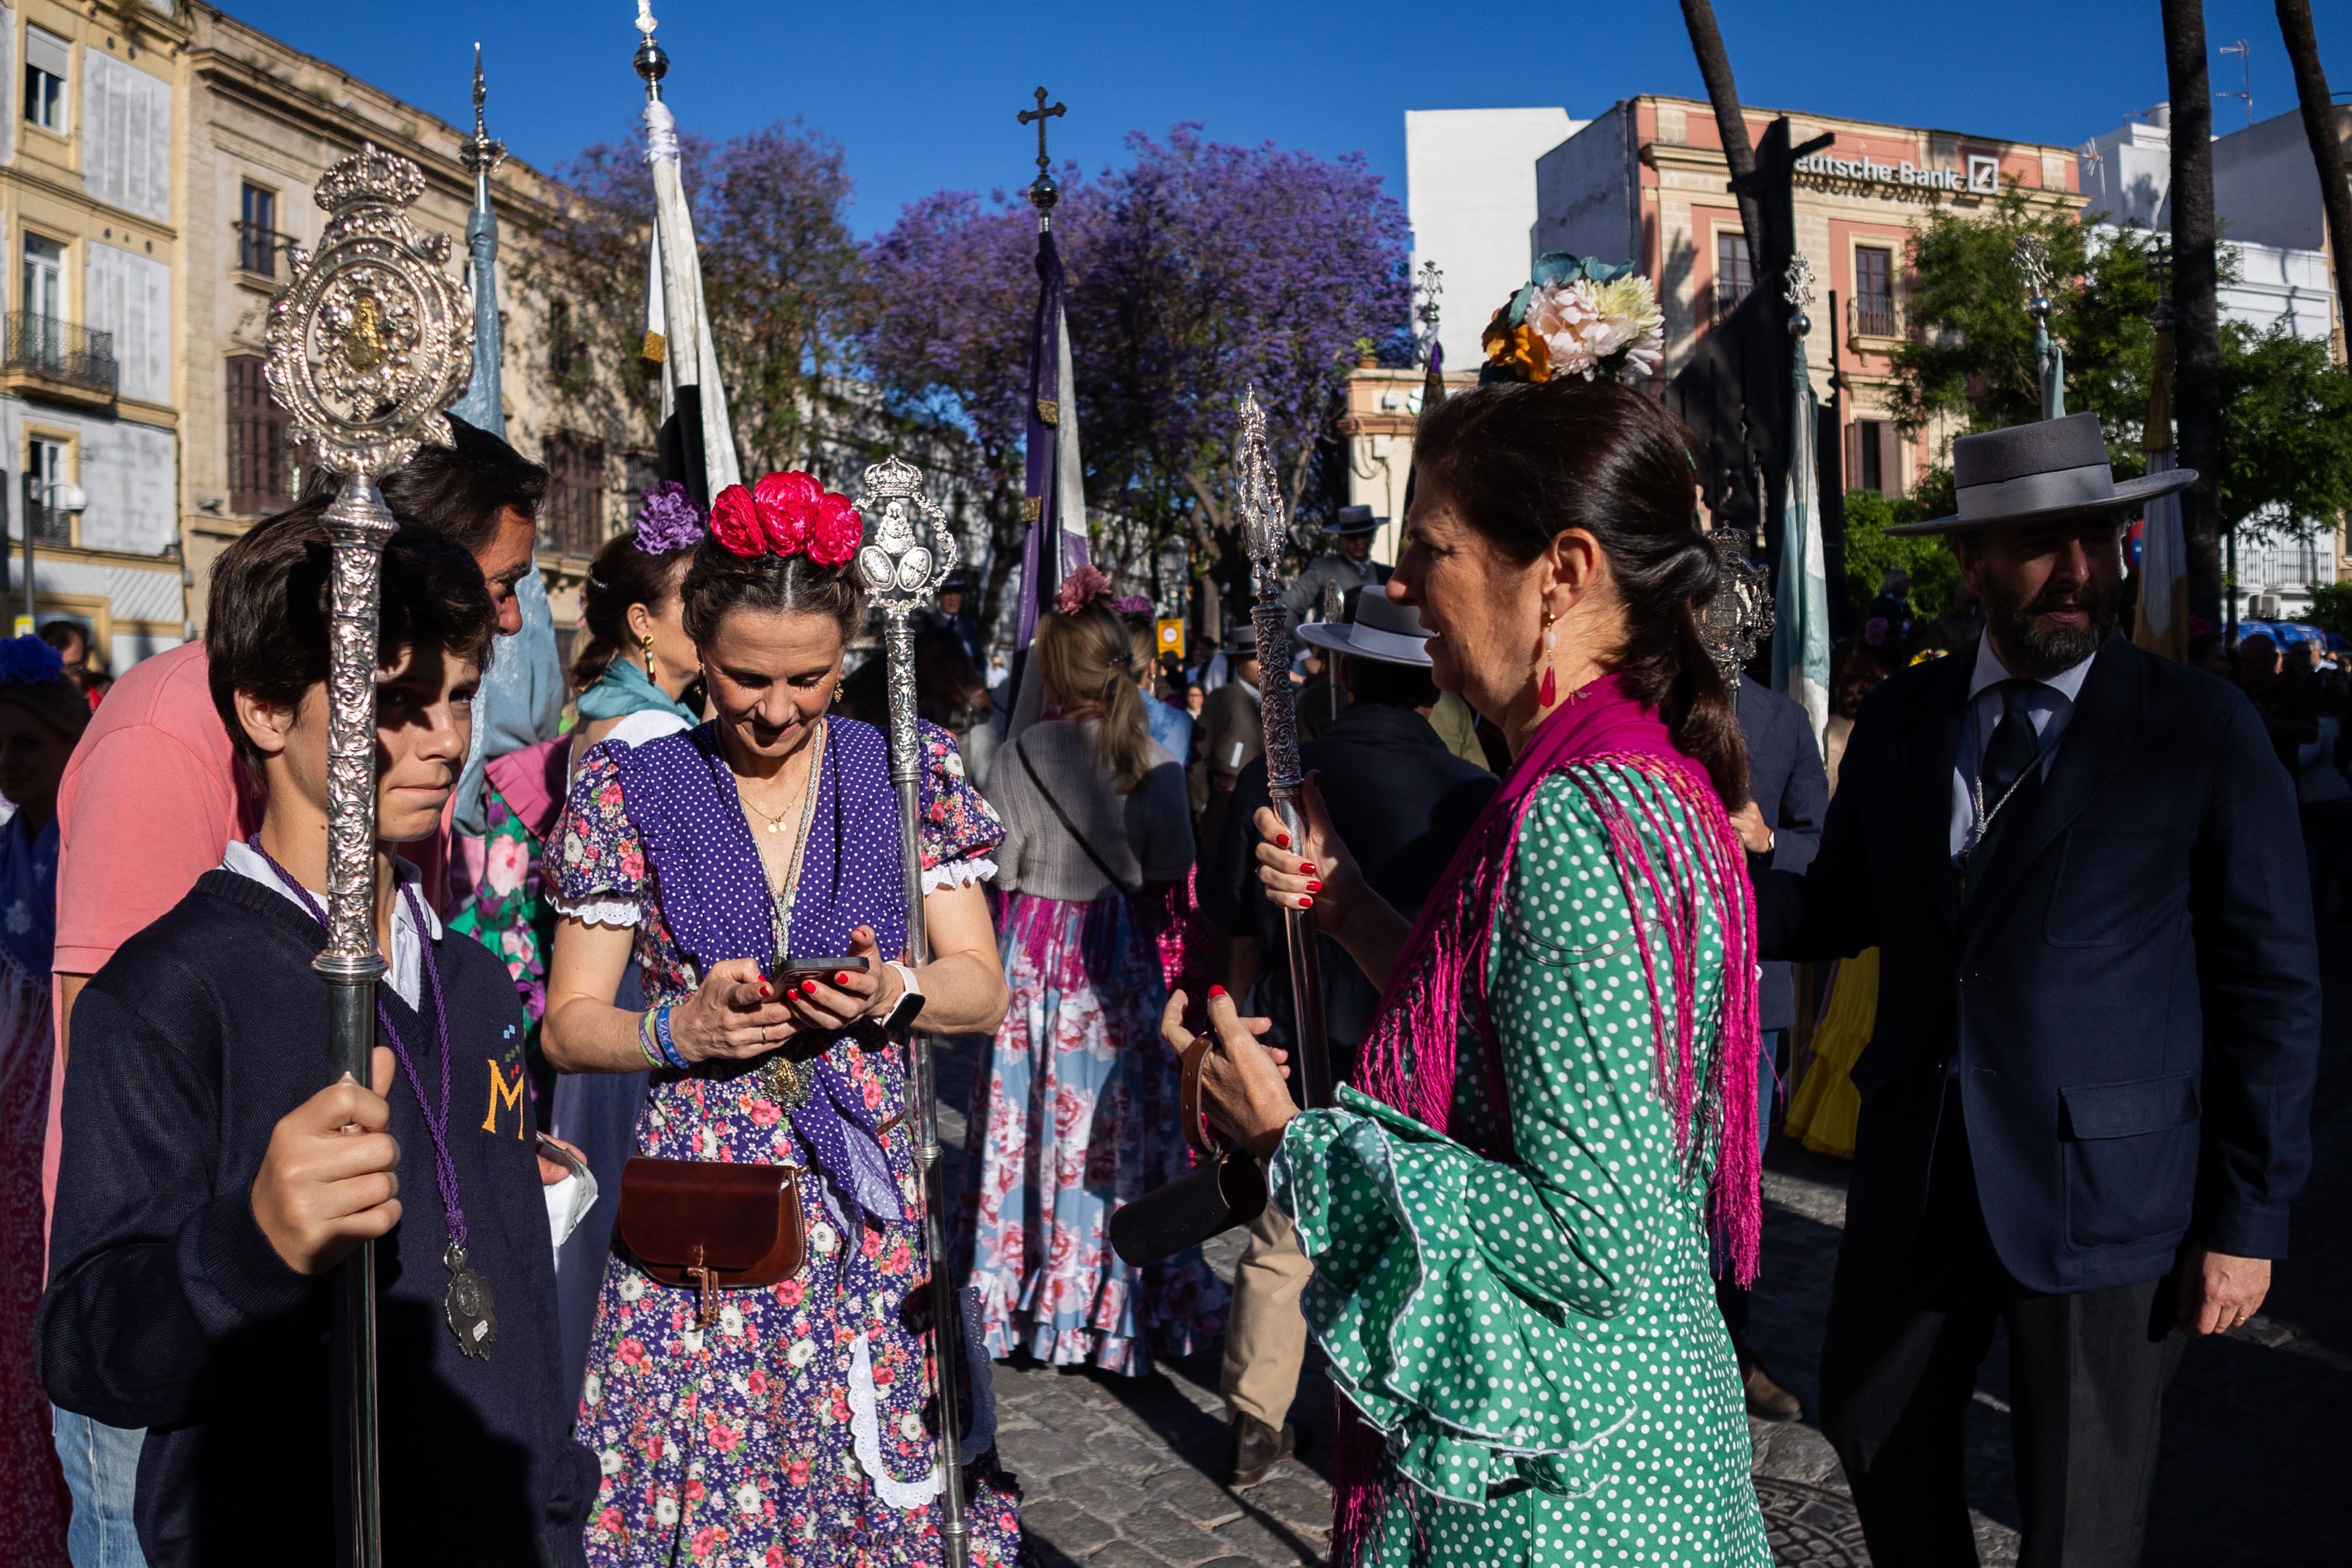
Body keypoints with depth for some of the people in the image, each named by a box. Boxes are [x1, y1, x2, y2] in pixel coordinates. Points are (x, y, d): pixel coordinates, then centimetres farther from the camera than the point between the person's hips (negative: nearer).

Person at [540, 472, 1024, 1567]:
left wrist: (891, 993, -14)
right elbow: (569, 1024, 4)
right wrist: (683, 1030, -14)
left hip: (879, 1205, 1)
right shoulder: (629, 789, 2)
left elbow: (983, 986, 5)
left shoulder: (911, 770, 4)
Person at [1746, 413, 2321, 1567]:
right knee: (1874, 1428, 20)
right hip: (1917, 1169, 4)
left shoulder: (2201, 733, -8)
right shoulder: (1900, 722, 3)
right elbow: (1842, 909, 8)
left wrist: (2248, 1216, -8)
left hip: (2104, 1189, -4)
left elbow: (2272, 989, -6)